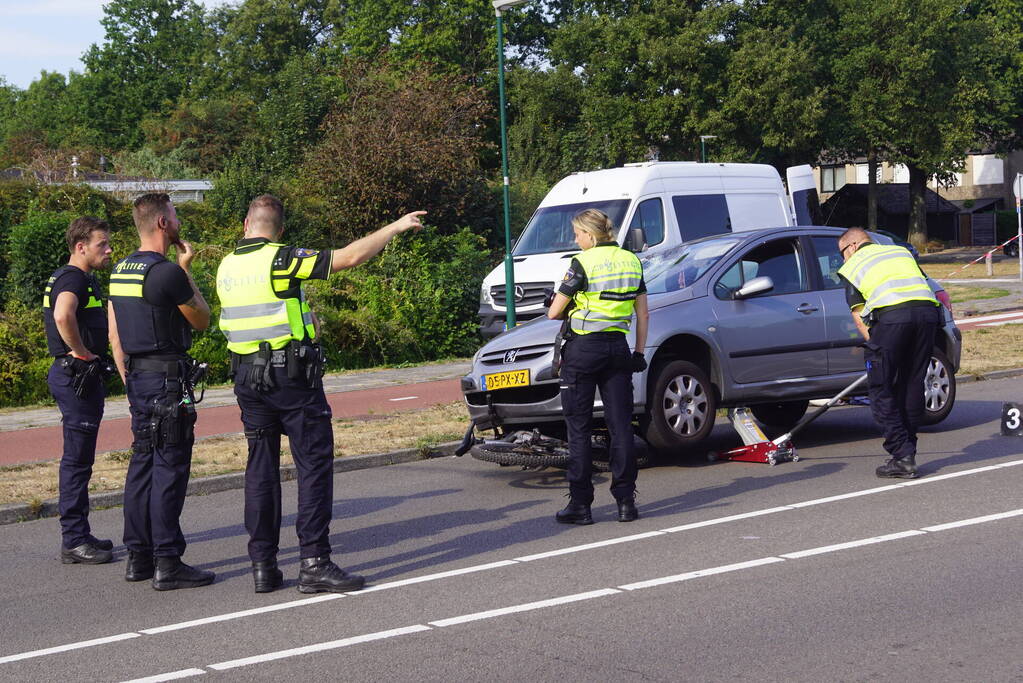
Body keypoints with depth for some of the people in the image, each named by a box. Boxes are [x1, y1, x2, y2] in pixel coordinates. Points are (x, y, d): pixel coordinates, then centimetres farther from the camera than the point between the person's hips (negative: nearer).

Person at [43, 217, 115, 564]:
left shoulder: (84, 279, 17)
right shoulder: (73, 279, -16)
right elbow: (63, 316, -36)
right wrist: (83, 353, -23)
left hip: (83, 377, 11)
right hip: (77, 375, -11)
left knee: (80, 458, 15)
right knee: (77, 459, -6)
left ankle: (79, 534, 23)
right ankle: (74, 541, -2)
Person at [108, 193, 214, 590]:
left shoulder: (120, 271, 12)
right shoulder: (167, 272, -16)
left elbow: (115, 337, 16)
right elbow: (202, 321, -3)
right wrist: (187, 271, 2)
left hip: (137, 377, 9)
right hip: (167, 378, -9)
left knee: (143, 464, 12)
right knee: (169, 468, -6)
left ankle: (139, 558, 17)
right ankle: (167, 564, -6)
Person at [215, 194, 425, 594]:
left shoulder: (226, 267, 8)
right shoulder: (281, 260, -11)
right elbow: (351, 256, -14)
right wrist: (396, 227, -4)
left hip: (247, 376, 6)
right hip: (292, 374, -6)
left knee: (261, 467, 11)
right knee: (315, 463, -1)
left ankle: (263, 565, 11)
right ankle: (314, 563, -6)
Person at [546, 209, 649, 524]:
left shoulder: (584, 263, -9)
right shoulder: (631, 261, 8)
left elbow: (554, 312, -7)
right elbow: (643, 314, 11)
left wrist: (568, 312, 15)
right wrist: (639, 352, 16)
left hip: (583, 348, -5)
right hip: (618, 348, 5)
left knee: (579, 427, 1)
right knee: (621, 425, 7)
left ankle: (580, 504, 2)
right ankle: (626, 501, 7)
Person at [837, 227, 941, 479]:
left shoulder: (852, 266, 21)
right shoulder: (902, 251, 33)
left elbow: (858, 315, 13)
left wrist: (874, 346, 11)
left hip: (891, 315, -4)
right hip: (927, 311, 5)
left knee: (881, 389, 4)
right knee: (913, 385, 14)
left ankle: (902, 457, -4)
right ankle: (907, 453, 18)